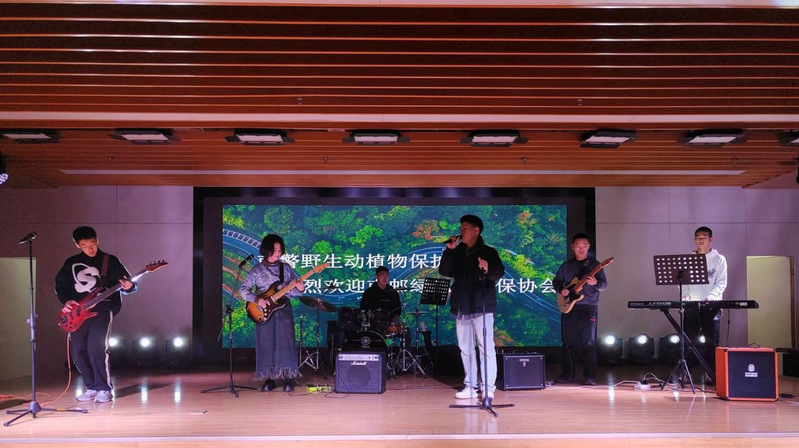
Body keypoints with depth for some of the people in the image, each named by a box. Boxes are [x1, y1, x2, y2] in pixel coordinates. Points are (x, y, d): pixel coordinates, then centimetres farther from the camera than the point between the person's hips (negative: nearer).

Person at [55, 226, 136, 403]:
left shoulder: (111, 261, 2)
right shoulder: (71, 263, 12)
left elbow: (128, 284, 0)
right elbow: (60, 285, 18)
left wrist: (128, 287, -23)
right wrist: (65, 301, 0)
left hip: (103, 309, -4)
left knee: (96, 347, -19)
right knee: (77, 350, -2)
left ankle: (104, 388, -5)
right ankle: (92, 387, 16)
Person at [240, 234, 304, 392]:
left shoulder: (286, 268, 8)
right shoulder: (256, 270, 2)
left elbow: (290, 291, 10)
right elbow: (243, 289, 0)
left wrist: (298, 289, -12)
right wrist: (256, 299, -15)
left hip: (284, 310, 1)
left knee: (286, 344, -4)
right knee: (266, 345, 1)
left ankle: (288, 379, 4)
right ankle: (269, 379, 11)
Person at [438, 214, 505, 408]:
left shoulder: (488, 252, -3)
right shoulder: (458, 253, 13)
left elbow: (499, 273, -18)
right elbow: (444, 272, 5)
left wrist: (488, 269, -40)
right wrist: (449, 250, -3)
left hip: (481, 307, -6)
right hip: (461, 307, 6)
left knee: (486, 348, -8)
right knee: (465, 348, 10)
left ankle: (488, 388, -7)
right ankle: (470, 386, 18)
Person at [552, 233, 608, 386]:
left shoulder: (594, 264, 4)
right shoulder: (566, 265, 12)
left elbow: (604, 284, -2)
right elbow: (556, 281, 15)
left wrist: (596, 283, -24)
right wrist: (561, 290, -5)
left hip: (589, 308, -3)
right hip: (569, 308, 3)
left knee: (589, 341, -8)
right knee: (568, 341, 6)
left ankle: (590, 376, -3)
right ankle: (568, 372, 17)